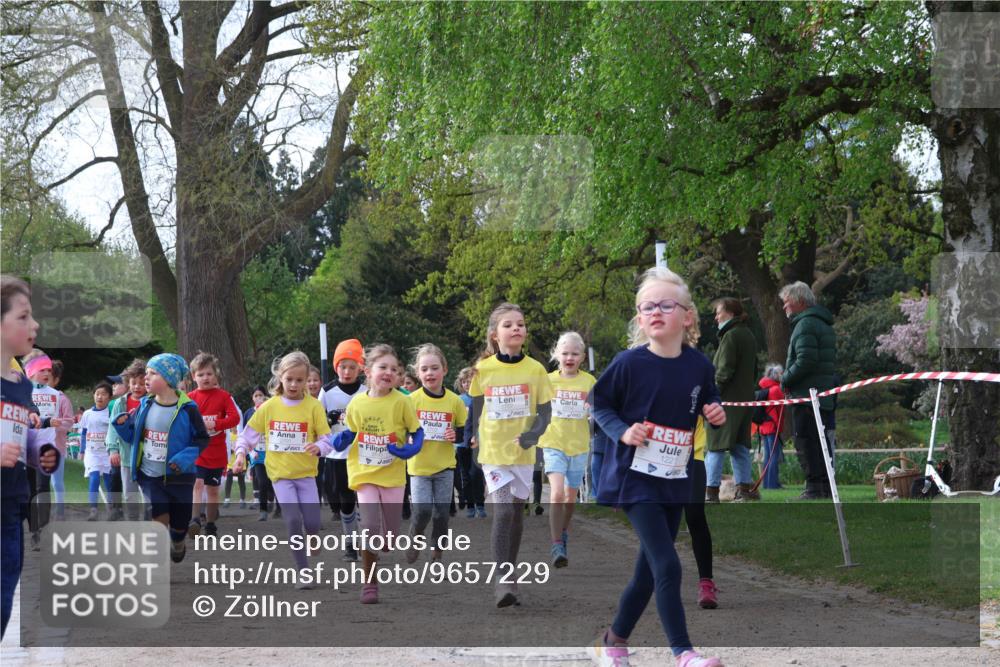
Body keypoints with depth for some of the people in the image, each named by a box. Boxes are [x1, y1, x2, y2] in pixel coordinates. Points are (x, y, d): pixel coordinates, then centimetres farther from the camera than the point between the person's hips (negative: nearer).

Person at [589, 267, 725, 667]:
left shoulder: (698, 366, -3)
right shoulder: (629, 363, -13)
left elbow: (709, 406, 14)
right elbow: (600, 404, -2)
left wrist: (716, 415, -8)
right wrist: (623, 432, -18)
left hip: (675, 480, 5)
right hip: (635, 477, -5)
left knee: (649, 570, 13)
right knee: (667, 566, -14)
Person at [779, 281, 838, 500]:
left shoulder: (806, 324, -12)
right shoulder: (825, 324, 21)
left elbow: (805, 361, -22)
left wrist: (785, 380, -9)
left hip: (807, 394, -10)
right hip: (825, 397, 10)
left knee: (805, 443, -8)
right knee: (820, 442, 12)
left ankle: (815, 487, -11)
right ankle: (824, 486, 14)